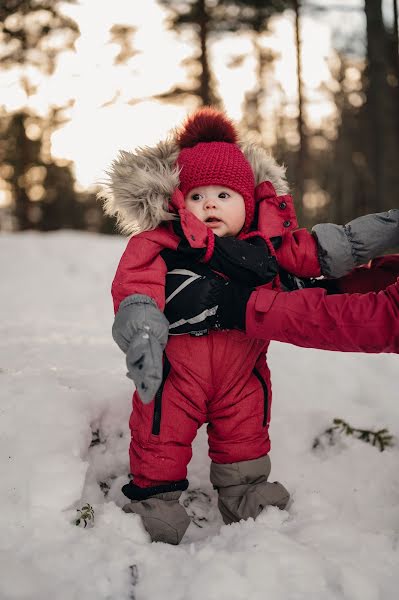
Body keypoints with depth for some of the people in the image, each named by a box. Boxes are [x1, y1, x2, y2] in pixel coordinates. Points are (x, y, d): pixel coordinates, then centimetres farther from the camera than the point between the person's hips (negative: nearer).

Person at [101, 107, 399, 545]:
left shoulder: (266, 243, -1)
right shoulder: (161, 243, -13)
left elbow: (317, 251, 4)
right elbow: (135, 282, -24)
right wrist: (141, 335, -42)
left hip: (242, 371, 4)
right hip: (175, 371, -3)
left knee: (245, 434, 18)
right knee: (162, 435, 4)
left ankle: (247, 494, 39)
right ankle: (154, 498, 26)